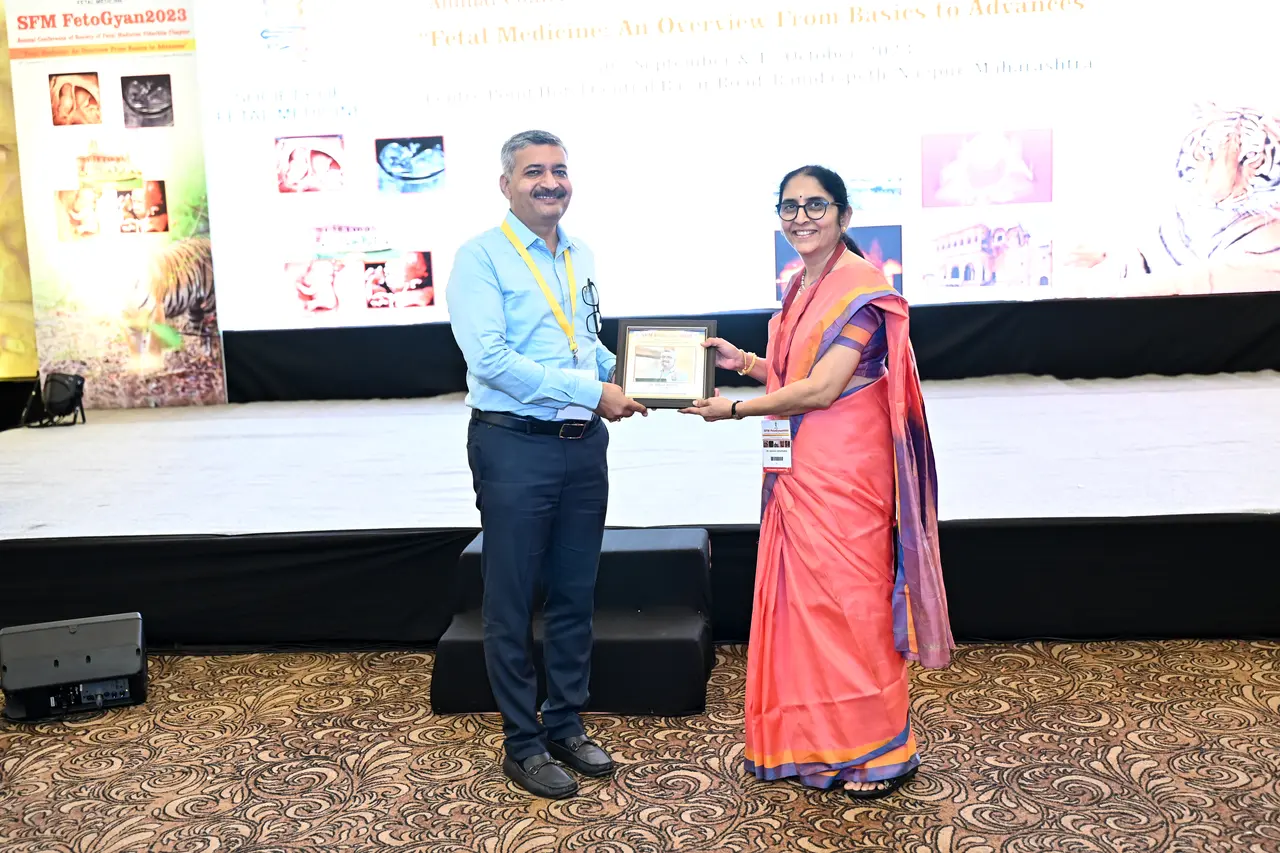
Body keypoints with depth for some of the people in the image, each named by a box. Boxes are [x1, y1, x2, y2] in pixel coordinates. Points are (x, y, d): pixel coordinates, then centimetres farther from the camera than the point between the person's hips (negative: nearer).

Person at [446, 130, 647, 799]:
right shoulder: (481, 257, -9)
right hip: (515, 446, -6)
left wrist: (625, 376, 4)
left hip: (582, 443, 7)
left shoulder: (580, 257, 13)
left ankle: (565, 726, 31)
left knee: (575, 594, 15)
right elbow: (489, 359, -20)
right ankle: (522, 743, 21)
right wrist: (591, 391, -20)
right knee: (512, 602, 5)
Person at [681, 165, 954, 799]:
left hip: (844, 469, -8)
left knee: (847, 600, 0)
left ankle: (881, 751, 17)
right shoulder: (799, 286, 14)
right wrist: (745, 362, 5)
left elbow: (821, 389, -18)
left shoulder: (861, 288, -13)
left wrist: (736, 409, -11)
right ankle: (811, 743, 25)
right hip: (796, 468, 8)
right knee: (797, 597, 11)